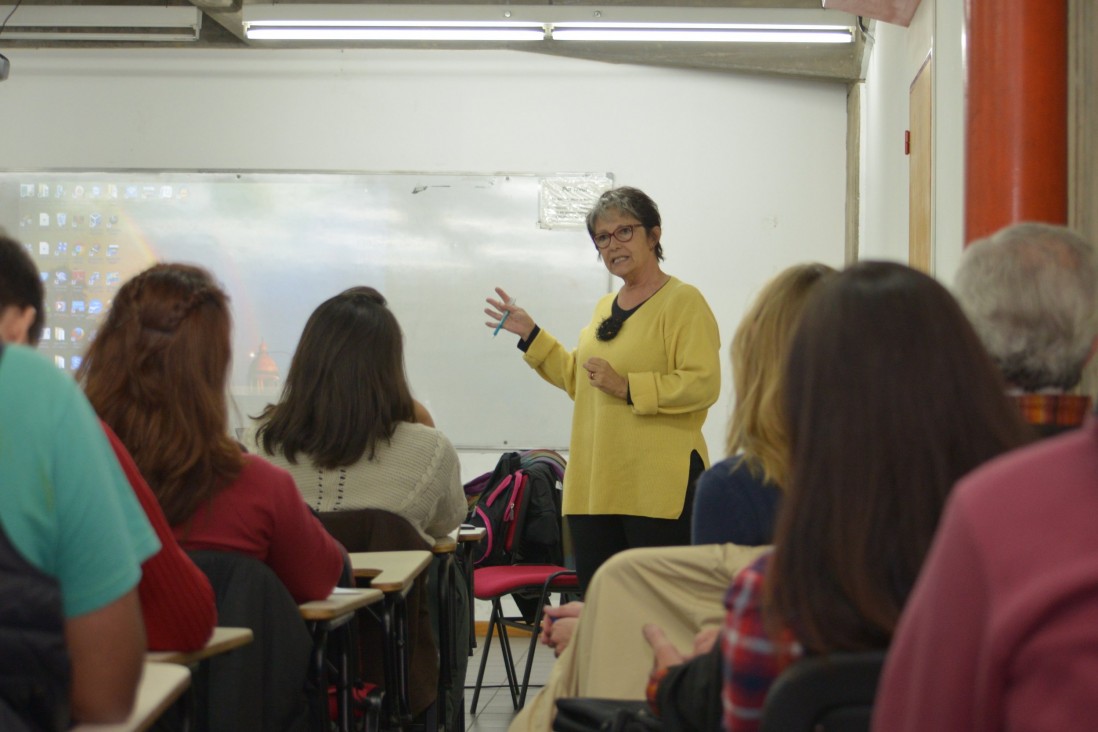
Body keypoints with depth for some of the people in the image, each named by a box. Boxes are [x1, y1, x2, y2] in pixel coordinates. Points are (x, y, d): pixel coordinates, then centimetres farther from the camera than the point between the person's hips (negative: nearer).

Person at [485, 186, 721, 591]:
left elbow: (703, 383, -17)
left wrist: (627, 387, -20)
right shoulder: (605, 307, 20)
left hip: (658, 487, -8)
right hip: (593, 485, 8)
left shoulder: (683, 301, -6)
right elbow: (579, 378, 31)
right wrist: (530, 335, 24)